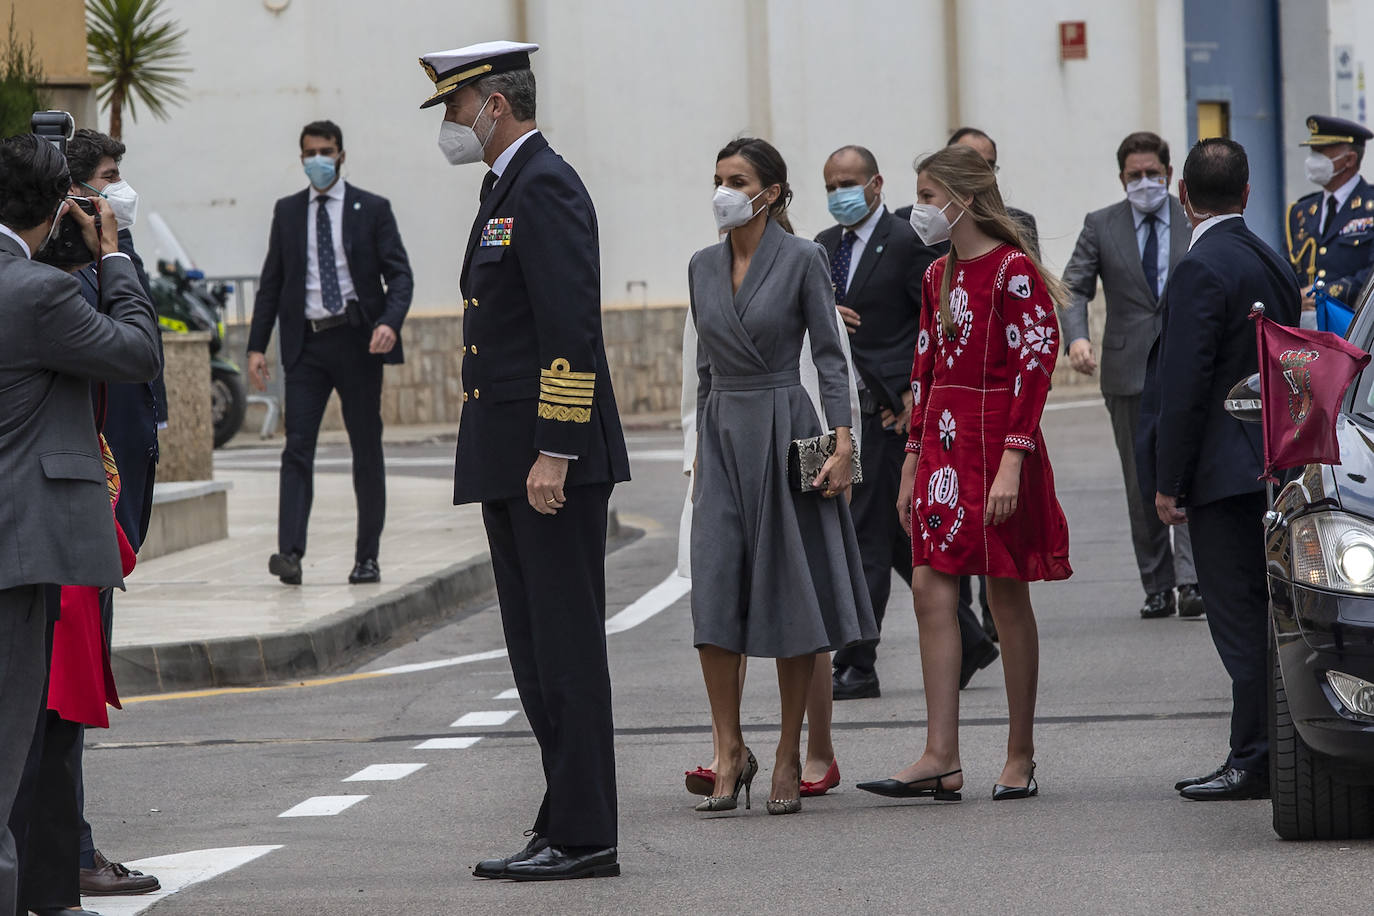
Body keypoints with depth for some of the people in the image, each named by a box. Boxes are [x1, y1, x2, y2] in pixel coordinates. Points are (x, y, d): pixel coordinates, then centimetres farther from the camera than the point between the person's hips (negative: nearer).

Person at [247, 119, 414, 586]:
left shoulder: (372, 209, 3)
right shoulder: (287, 211, 11)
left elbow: (399, 274, -2)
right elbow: (271, 282, 13)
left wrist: (390, 323, -20)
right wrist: (257, 345, 4)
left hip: (357, 341, -1)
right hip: (306, 343, 1)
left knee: (367, 451, 4)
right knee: (297, 447, -10)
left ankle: (367, 557, 11)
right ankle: (290, 553, -19)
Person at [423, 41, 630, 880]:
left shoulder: (546, 187, -12)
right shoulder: (506, 190, 20)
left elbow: (570, 325, -20)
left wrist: (554, 452, -23)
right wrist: (503, 460, 19)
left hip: (554, 462, -10)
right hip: (509, 463, 10)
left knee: (566, 646, -7)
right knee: (537, 653, 11)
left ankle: (584, 836, -3)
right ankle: (567, 824, 16)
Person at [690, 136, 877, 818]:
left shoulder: (801, 260, -5)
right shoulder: (703, 266, 10)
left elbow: (830, 354, -6)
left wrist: (843, 441, -15)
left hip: (785, 432, -4)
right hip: (722, 435, 4)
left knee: (789, 595, 0)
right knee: (715, 594, -6)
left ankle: (789, 759, 6)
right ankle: (729, 751, -1)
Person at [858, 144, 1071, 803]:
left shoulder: (1014, 272, -9)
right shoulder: (938, 277, 14)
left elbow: (1035, 369, -14)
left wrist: (1011, 462, -20)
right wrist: (913, 463, 16)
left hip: (996, 446, -7)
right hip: (942, 446, 7)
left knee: (1008, 597, 1)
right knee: (931, 590, -2)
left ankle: (1021, 756, 11)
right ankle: (941, 759, -3)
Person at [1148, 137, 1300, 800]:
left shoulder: (1201, 270, -15)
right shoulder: (1275, 266, 13)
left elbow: (1185, 386, -18)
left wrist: (1169, 482, -14)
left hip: (1226, 472, -9)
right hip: (1272, 464, 9)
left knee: (1239, 617, -6)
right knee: (1264, 614, 12)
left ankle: (1253, 763, -5)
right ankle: (1275, 754, 16)